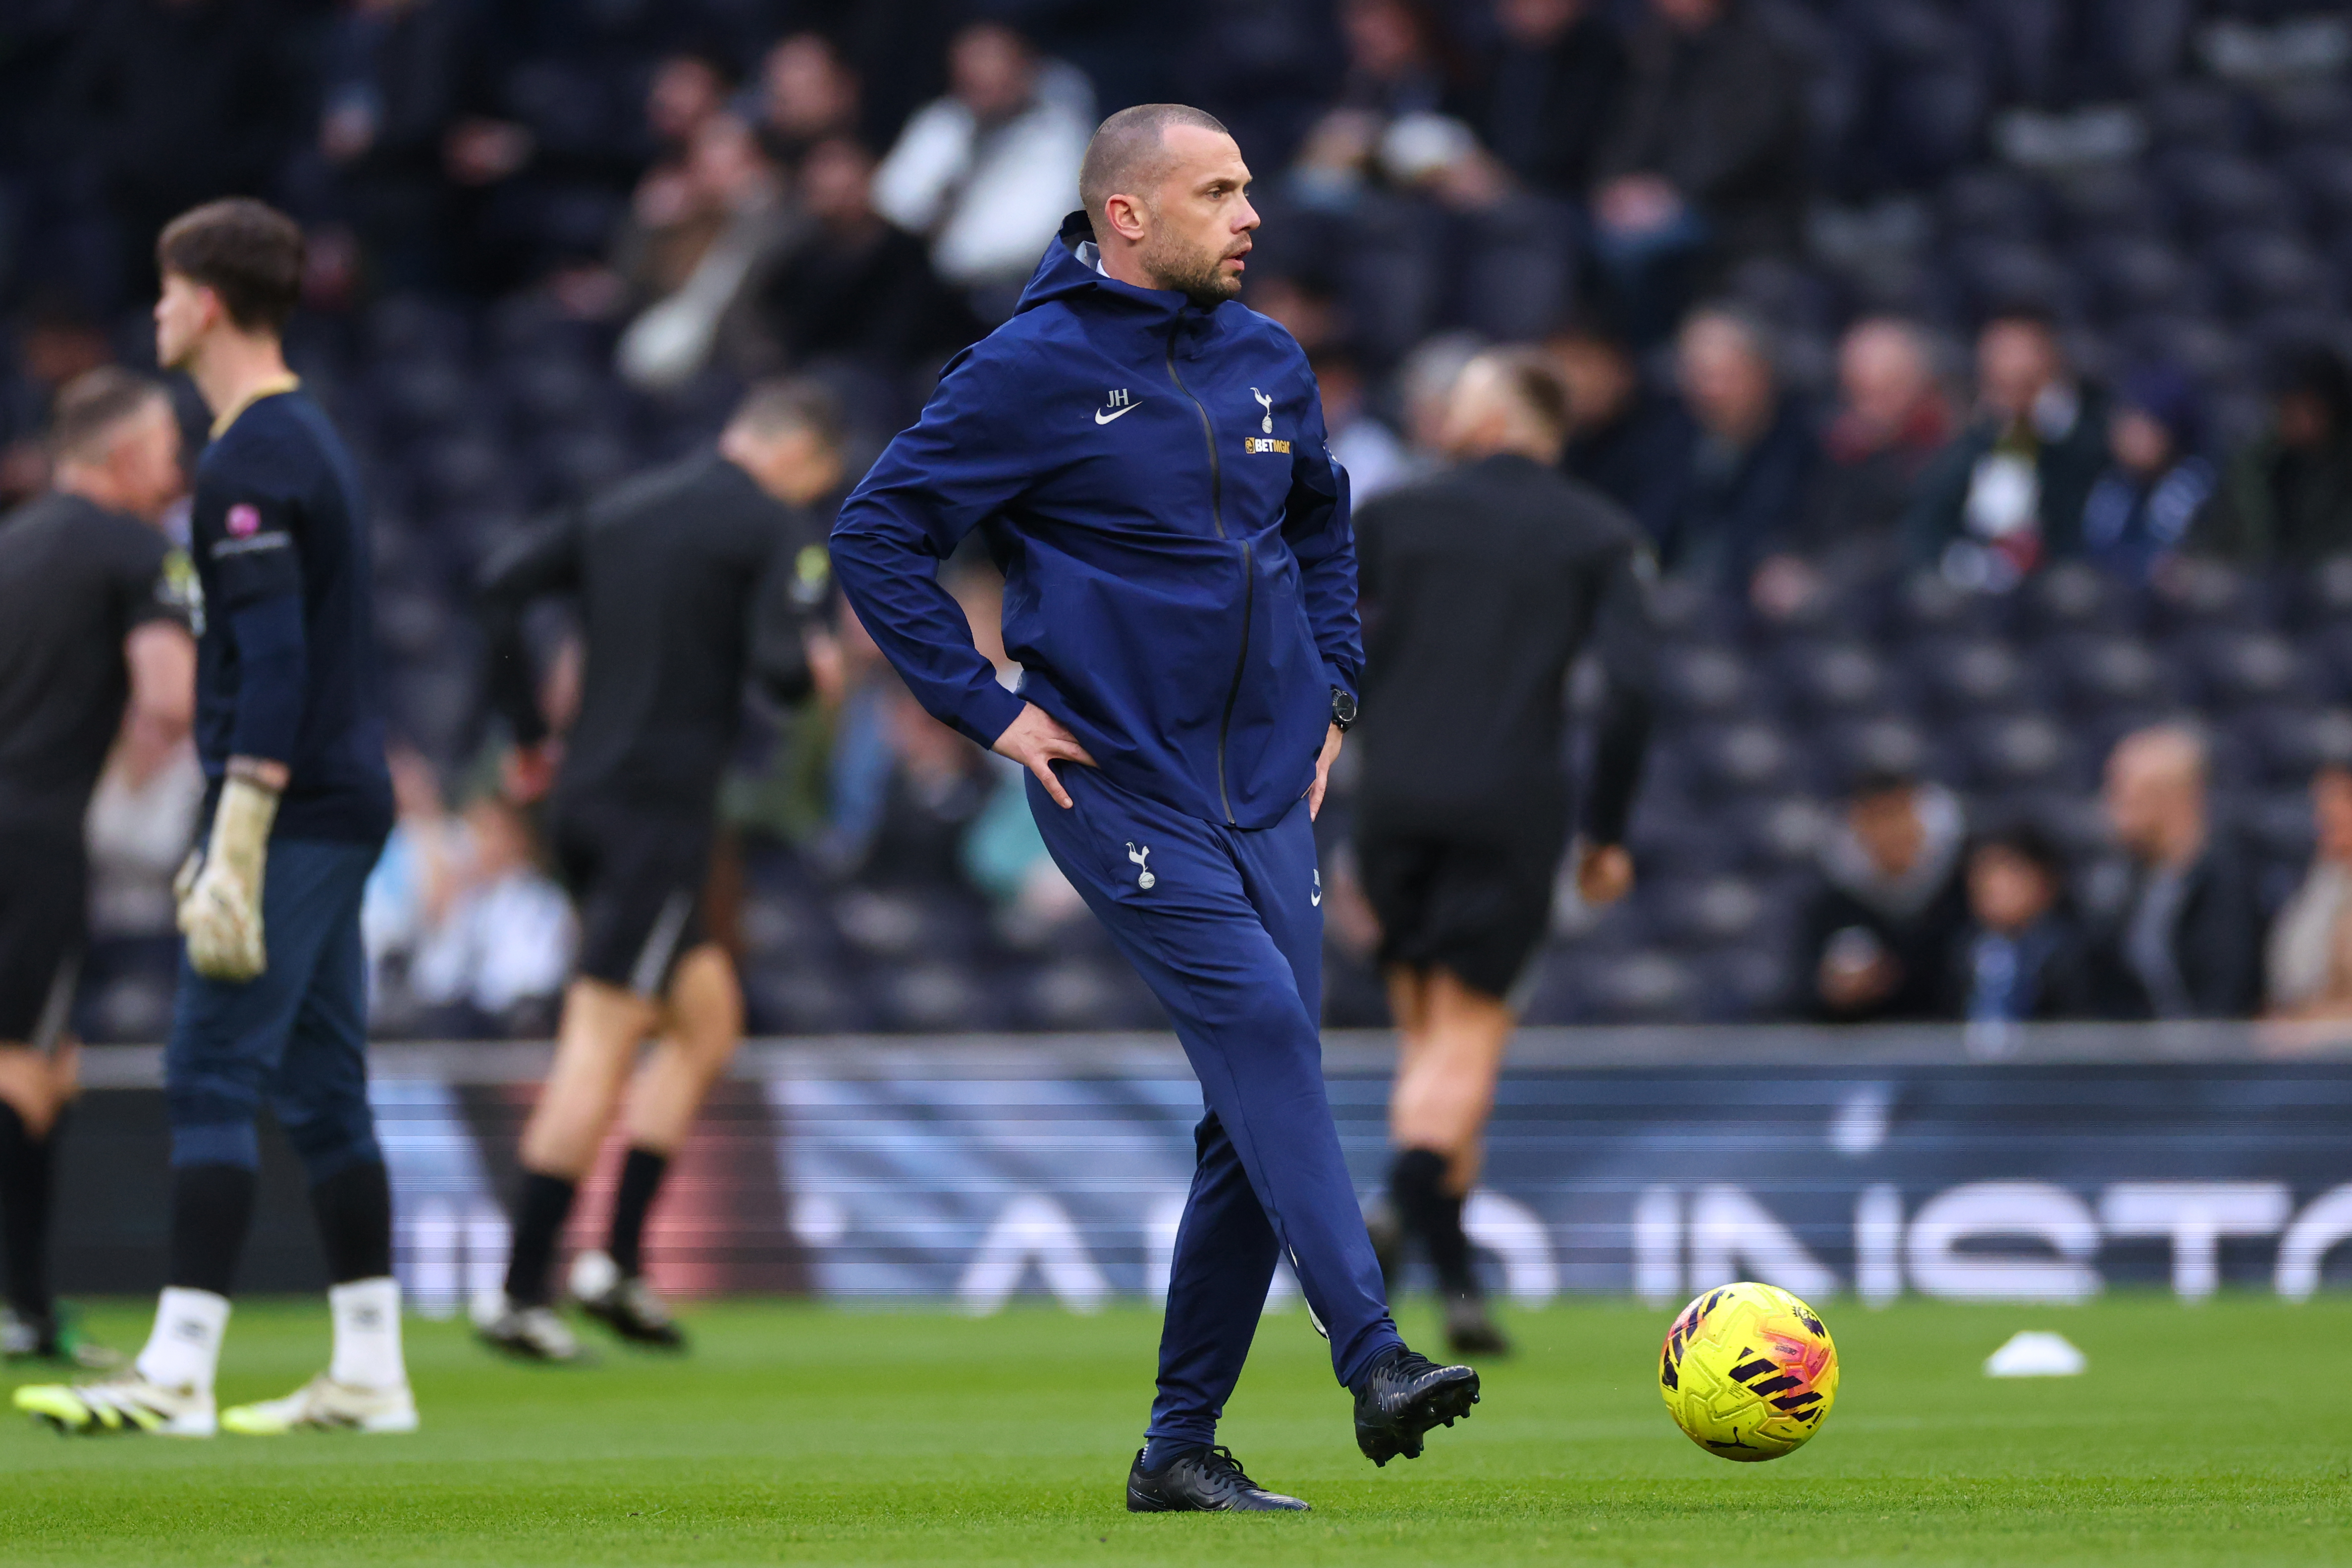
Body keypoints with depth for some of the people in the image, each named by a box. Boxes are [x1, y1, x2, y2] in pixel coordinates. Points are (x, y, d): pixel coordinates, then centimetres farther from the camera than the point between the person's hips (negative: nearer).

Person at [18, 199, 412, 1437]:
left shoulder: (251, 463, -14)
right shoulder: (306, 438, 18)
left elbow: (275, 665, -21)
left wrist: (235, 857, -23)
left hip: (291, 813, -10)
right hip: (340, 806, 10)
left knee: (212, 1078, -12)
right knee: (321, 1090, 11)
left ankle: (176, 1375, -16)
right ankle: (370, 1372, 13)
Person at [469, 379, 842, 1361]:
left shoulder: (624, 508, 16)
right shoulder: (772, 527, -5)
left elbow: (503, 585, 10)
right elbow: (781, 667, -17)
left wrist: (528, 731, 14)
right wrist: (813, 664, 7)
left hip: (582, 796, 8)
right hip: (660, 810, -8)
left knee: (710, 1020, 18)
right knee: (599, 1048, -8)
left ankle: (619, 1262, 10)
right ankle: (519, 1292, -10)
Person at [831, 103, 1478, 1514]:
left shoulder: (1268, 362, 10)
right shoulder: (1036, 371, -8)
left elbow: (1323, 521, 29)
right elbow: (877, 535, -5)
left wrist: (1330, 687, 18)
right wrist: (987, 708, -9)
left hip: (1267, 796, 6)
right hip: (1120, 788, -6)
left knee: (1261, 1117, 3)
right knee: (1260, 1024, -24)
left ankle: (1183, 1446, 11)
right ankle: (1376, 1361, -32)